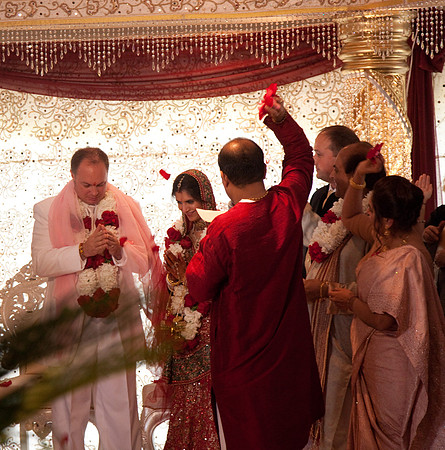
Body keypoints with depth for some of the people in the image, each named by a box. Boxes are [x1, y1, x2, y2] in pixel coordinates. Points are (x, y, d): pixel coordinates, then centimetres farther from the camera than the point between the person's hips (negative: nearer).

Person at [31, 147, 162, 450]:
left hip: (117, 318, 1)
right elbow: (41, 263, -8)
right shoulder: (48, 211, 3)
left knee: (120, 400, 1)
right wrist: (83, 250, -20)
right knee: (69, 404, 5)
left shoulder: (126, 207, 8)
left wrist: (120, 251, -15)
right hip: (69, 319, -1)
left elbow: (143, 262, 6)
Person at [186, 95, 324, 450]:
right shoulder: (287, 205, -10)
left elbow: (200, 288, -13)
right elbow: (301, 158, 12)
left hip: (242, 353, -5)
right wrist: (283, 121, 5)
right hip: (289, 346, 5)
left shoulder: (225, 228, -25)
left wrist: (199, 252, 2)